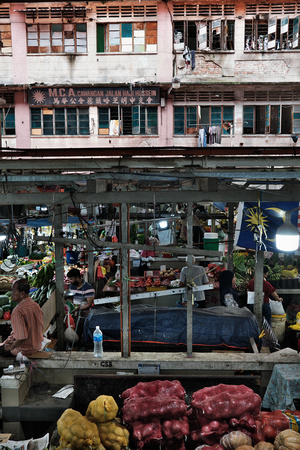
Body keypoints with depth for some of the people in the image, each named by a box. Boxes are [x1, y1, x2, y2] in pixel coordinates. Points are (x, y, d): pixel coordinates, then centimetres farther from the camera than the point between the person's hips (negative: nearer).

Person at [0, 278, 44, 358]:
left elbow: (22, 337, -29)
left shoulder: (18, 311, -27)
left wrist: (11, 347, -11)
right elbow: (40, 329, 8)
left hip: (25, 350, -8)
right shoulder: (36, 306, -2)